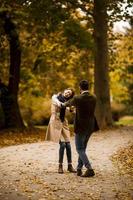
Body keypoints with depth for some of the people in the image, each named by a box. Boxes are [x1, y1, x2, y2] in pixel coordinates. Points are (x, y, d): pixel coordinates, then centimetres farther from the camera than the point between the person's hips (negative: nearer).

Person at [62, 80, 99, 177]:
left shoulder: (77, 98, -16)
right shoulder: (94, 97, 0)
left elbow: (68, 103, 7)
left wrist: (63, 104, 32)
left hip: (81, 127, -6)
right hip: (91, 126, 6)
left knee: (80, 149, 1)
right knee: (83, 148, 18)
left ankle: (90, 169, -12)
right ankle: (79, 169, 21)